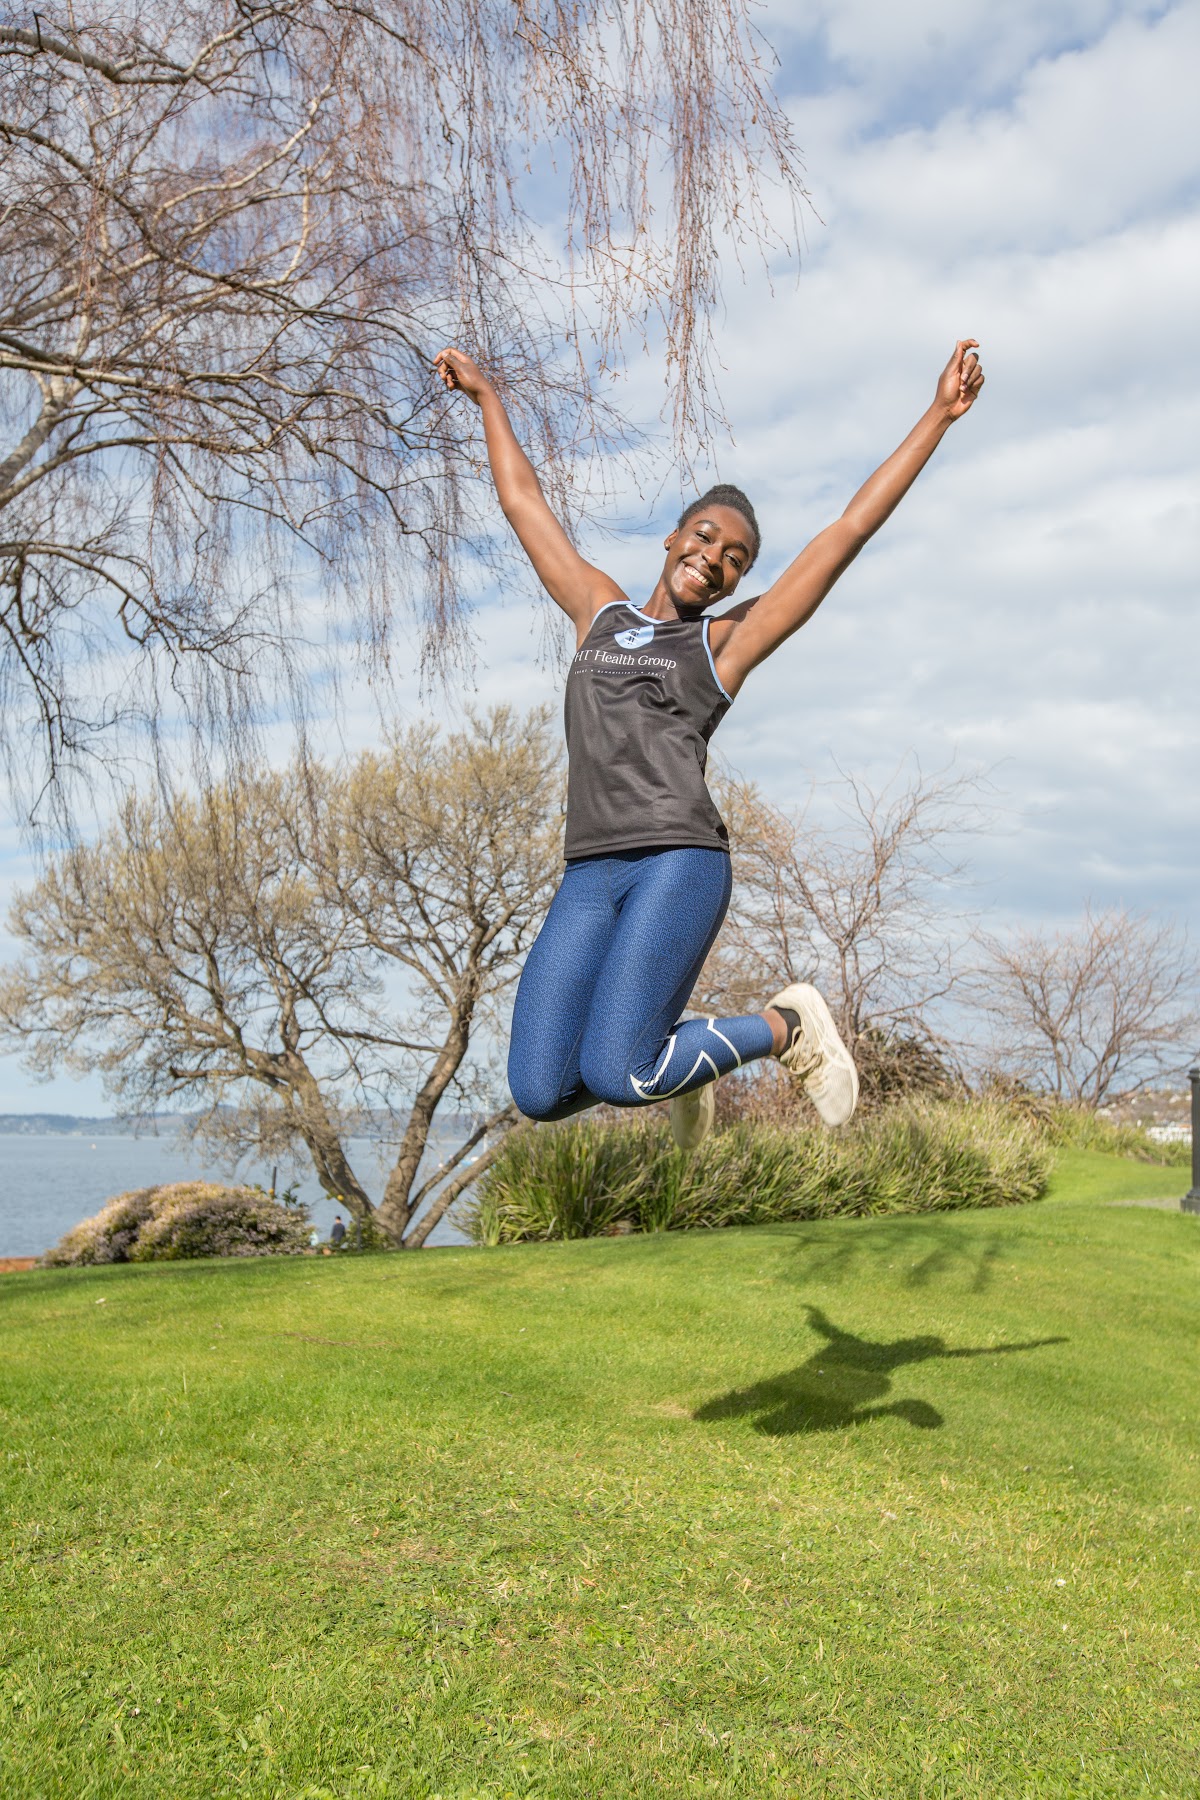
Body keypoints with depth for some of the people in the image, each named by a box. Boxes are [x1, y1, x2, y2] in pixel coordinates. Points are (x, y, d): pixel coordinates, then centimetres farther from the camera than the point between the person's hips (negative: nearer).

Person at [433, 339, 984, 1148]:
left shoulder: (726, 641, 10)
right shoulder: (600, 612, 20)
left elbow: (850, 531, 8)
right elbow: (525, 503, 31)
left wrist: (938, 416, 9)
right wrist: (488, 398, 40)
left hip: (680, 863, -4)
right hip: (589, 877, 4)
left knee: (613, 1078, -18)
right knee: (540, 1093, -7)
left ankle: (787, 1025, 7)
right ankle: (674, 1049, 23)